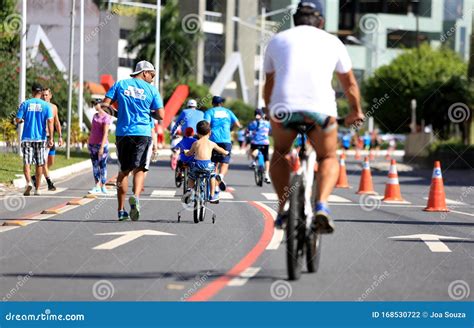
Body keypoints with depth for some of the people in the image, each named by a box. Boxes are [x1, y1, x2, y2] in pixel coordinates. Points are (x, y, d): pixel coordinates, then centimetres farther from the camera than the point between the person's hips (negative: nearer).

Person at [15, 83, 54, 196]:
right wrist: (50, 138, -8)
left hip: (27, 138, -1)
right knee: (39, 164, 10)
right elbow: (50, 121, -9)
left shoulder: (25, 104, 0)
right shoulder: (46, 105, -1)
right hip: (40, 138, 1)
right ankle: (37, 189, 15)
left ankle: (29, 182, -26)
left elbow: (18, 120, -2)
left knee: (27, 162, -2)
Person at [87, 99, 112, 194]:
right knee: (95, 165, 5)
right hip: (92, 144, 7)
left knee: (102, 165, -2)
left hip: (102, 144, -7)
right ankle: (97, 187, 6)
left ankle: (103, 186, 6)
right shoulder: (95, 116, 13)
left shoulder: (106, 117, -10)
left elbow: (105, 133, -15)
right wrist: (89, 142, 17)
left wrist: (102, 147, -20)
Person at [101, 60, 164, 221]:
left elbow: (105, 105, 0)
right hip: (142, 133, -2)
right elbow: (160, 115, -2)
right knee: (139, 169, -3)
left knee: (123, 171, 12)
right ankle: (135, 196, -33)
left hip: (122, 133, 2)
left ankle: (121, 210, 14)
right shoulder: (151, 90, 2)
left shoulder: (120, 84, 7)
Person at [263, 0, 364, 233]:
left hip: (283, 107, 1)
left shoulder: (277, 40, 25)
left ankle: (283, 208, 15)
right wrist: (356, 112, 52)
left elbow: (268, 85, 35)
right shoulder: (332, 42, 23)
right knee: (328, 158, 20)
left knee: (280, 153, 28)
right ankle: (321, 206, -5)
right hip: (321, 108, -1)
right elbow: (350, 84, 35)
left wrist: (271, 112, 51)